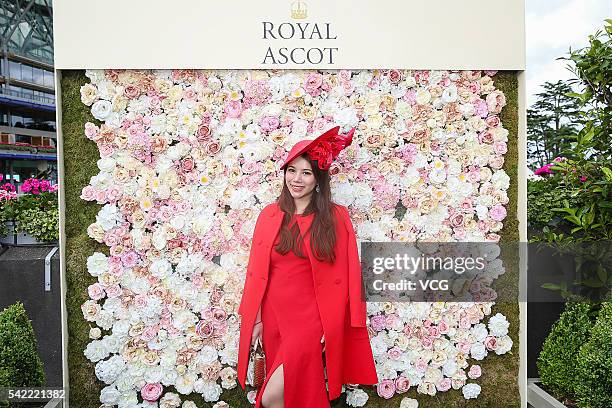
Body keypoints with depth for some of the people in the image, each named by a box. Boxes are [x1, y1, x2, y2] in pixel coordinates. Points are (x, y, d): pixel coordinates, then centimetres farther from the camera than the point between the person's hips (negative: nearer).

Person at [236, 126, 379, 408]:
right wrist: (256, 319, 4)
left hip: (310, 318, -3)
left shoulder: (336, 217, -5)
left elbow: (343, 276, -5)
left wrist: (331, 327, -7)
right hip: (274, 315, 4)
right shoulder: (269, 215, 3)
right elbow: (257, 271, 6)